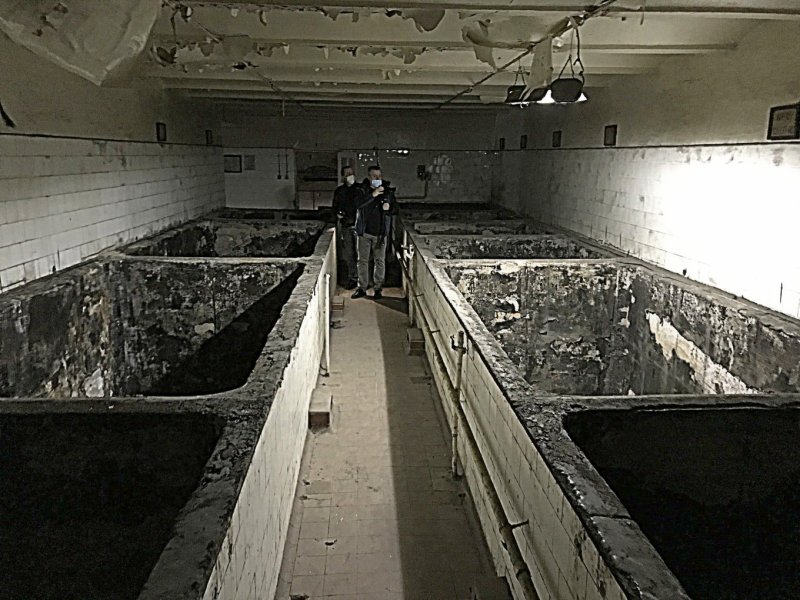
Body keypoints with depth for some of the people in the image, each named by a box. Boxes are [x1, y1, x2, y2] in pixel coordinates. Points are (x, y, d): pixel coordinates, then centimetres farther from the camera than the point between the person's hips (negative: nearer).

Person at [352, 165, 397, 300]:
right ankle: (362, 288, 17)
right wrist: (373, 195, -29)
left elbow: (395, 208, 9)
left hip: (380, 232, 1)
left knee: (380, 261, 4)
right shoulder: (362, 189, -3)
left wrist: (389, 207, -14)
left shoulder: (387, 190, 2)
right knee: (362, 260, 7)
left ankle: (378, 288, 15)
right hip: (364, 231, 0)